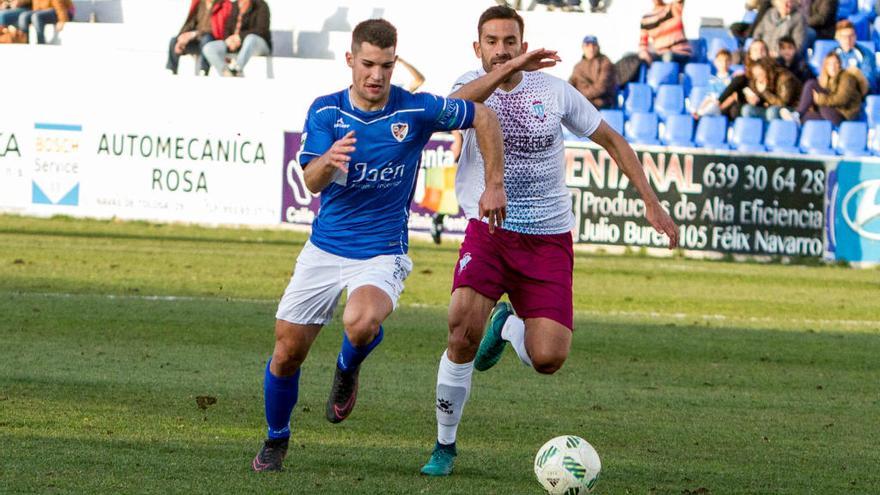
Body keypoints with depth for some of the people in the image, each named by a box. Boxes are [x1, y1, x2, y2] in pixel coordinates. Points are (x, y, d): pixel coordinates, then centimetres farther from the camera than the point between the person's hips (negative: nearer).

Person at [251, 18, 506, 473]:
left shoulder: (416, 110, -10)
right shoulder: (325, 111, -5)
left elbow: (484, 118, 3)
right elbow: (311, 182, -16)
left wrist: (494, 185, -1)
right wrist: (329, 161, -40)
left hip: (381, 254, -3)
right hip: (324, 249, 3)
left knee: (362, 323, -34)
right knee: (287, 353, 4)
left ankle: (348, 369, 3)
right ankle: (275, 442, 31)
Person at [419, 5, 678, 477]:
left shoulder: (555, 91, 0)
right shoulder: (473, 84, -3)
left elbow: (612, 140, 11)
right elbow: (455, 107, -29)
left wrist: (651, 203, 6)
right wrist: (507, 70, -40)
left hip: (548, 239, 1)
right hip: (488, 230, -1)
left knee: (548, 359, -12)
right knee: (462, 333, -22)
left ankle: (508, 326, 26)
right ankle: (444, 446, -3)